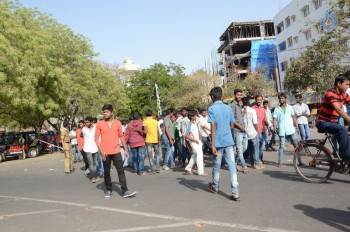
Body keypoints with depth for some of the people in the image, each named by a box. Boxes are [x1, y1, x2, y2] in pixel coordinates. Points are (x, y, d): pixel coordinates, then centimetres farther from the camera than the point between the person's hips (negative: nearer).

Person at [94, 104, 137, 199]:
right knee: (107, 172, 9)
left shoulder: (118, 123, 3)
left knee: (121, 171, -1)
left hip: (116, 151, 1)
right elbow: (96, 138, -1)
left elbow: (121, 136, 9)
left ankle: (125, 191, 1)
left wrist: (126, 149, 6)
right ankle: (109, 190, 23)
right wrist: (101, 151, -10)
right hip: (105, 153, -1)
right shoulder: (99, 124, 0)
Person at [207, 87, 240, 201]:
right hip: (229, 141, 4)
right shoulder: (228, 108, 8)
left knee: (216, 166, 13)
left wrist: (212, 144, -14)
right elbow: (232, 126, 14)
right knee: (232, 166, 1)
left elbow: (213, 127, -14)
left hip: (218, 142, -3)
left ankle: (214, 187, 34)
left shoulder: (211, 109, -7)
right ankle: (235, 193, -3)